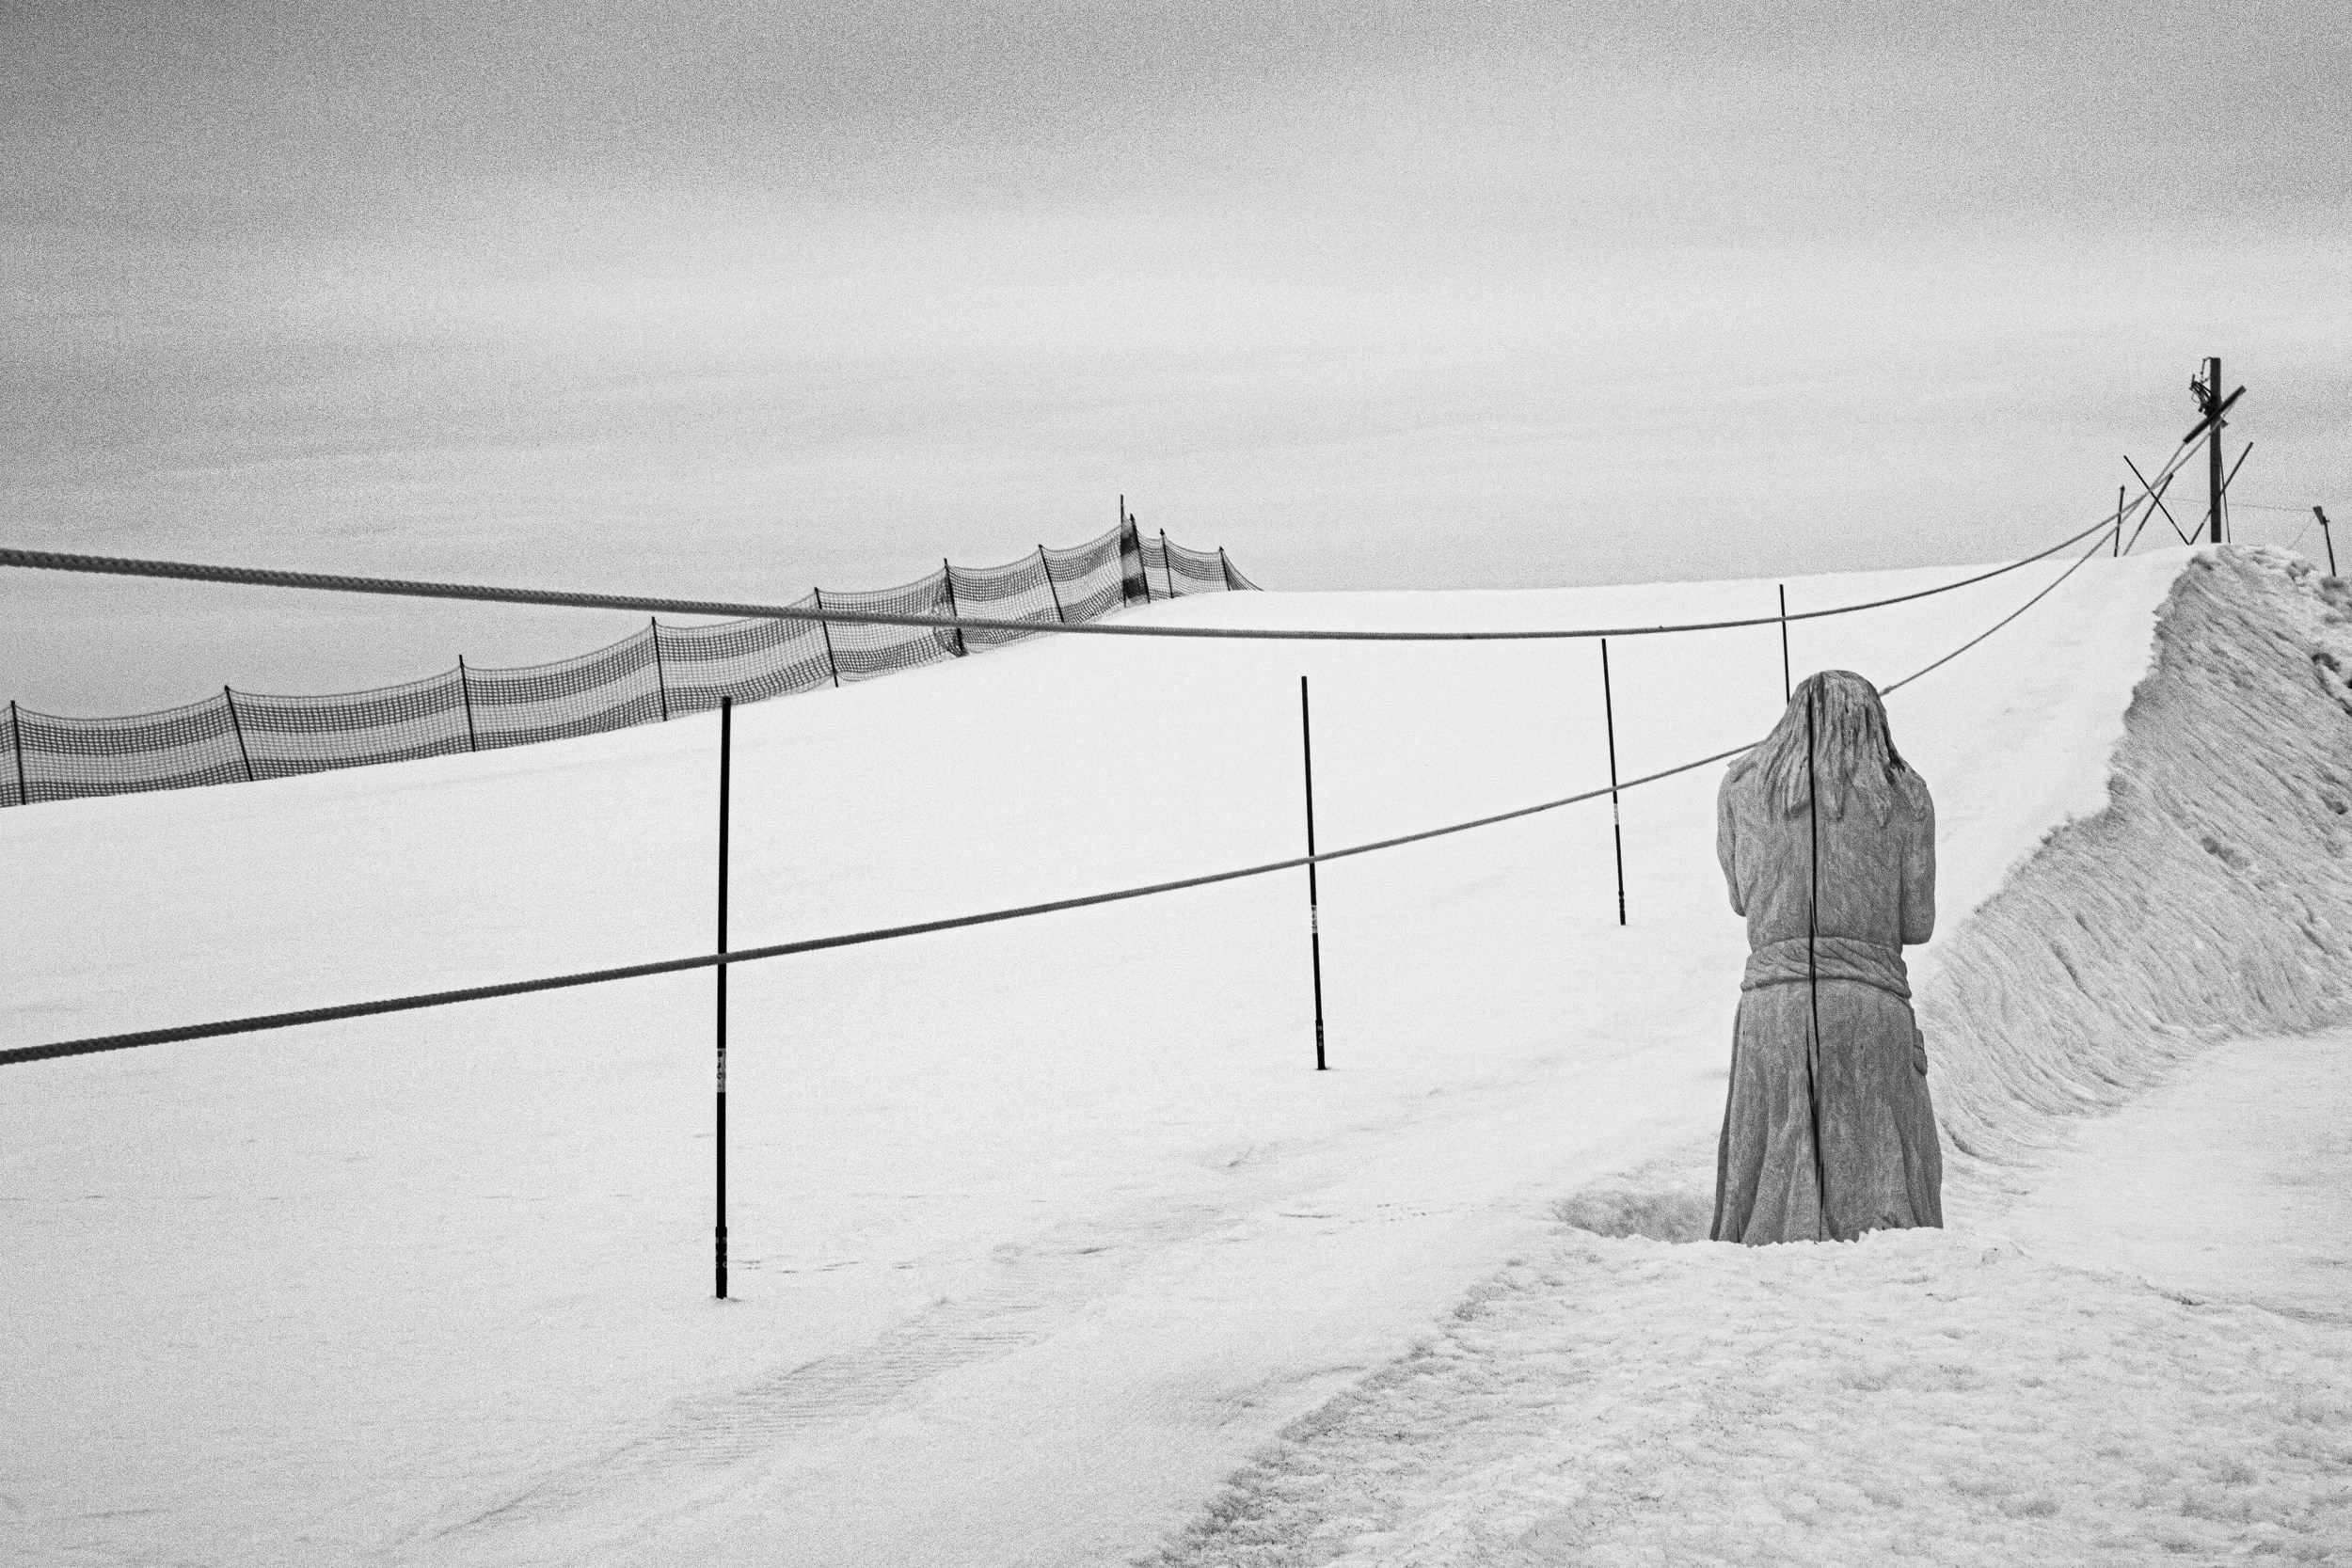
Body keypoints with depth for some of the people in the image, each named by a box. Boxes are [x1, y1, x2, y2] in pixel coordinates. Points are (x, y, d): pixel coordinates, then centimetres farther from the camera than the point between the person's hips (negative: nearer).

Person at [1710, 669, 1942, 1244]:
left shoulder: (1740, 788, 8)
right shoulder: (1905, 796, 5)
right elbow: (1918, 923, 8)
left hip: (1770, 993, 1)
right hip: (1872, 999, -1)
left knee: (1767, 1181, 7)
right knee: (1883, 1177, 3)